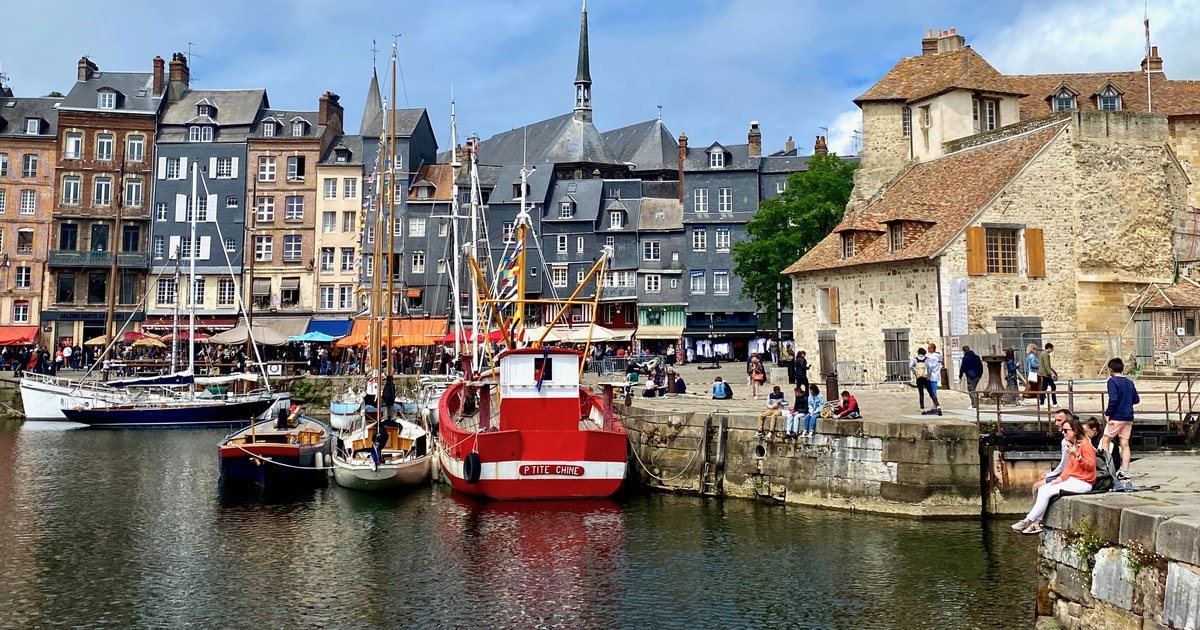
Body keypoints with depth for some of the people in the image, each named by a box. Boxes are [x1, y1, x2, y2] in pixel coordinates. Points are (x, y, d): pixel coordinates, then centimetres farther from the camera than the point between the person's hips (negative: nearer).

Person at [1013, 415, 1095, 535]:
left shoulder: (1085, 445, -11)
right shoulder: (1071, 445, 16)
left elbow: (1091, 466, -15)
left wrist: (1077, 456, -27)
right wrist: (1060, 478, 1)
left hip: (1083, 483, -9)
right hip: (1071, 480, 9)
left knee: (1047, 492, -19)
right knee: (1042, 489, -7)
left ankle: (1027, 521, -13)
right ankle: (1036, 523, -13)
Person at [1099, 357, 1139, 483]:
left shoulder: (1112, 381, -9)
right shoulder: (1129, 382, 11)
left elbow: (1113, 399, -19)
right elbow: (1136, 399, 13)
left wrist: (1108, 413, -12)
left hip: (1117, 417, -6)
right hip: (1129, 417, 6)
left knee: (1105, 441, 4)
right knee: (1125, 444, 7)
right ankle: (1124, 473, 6)